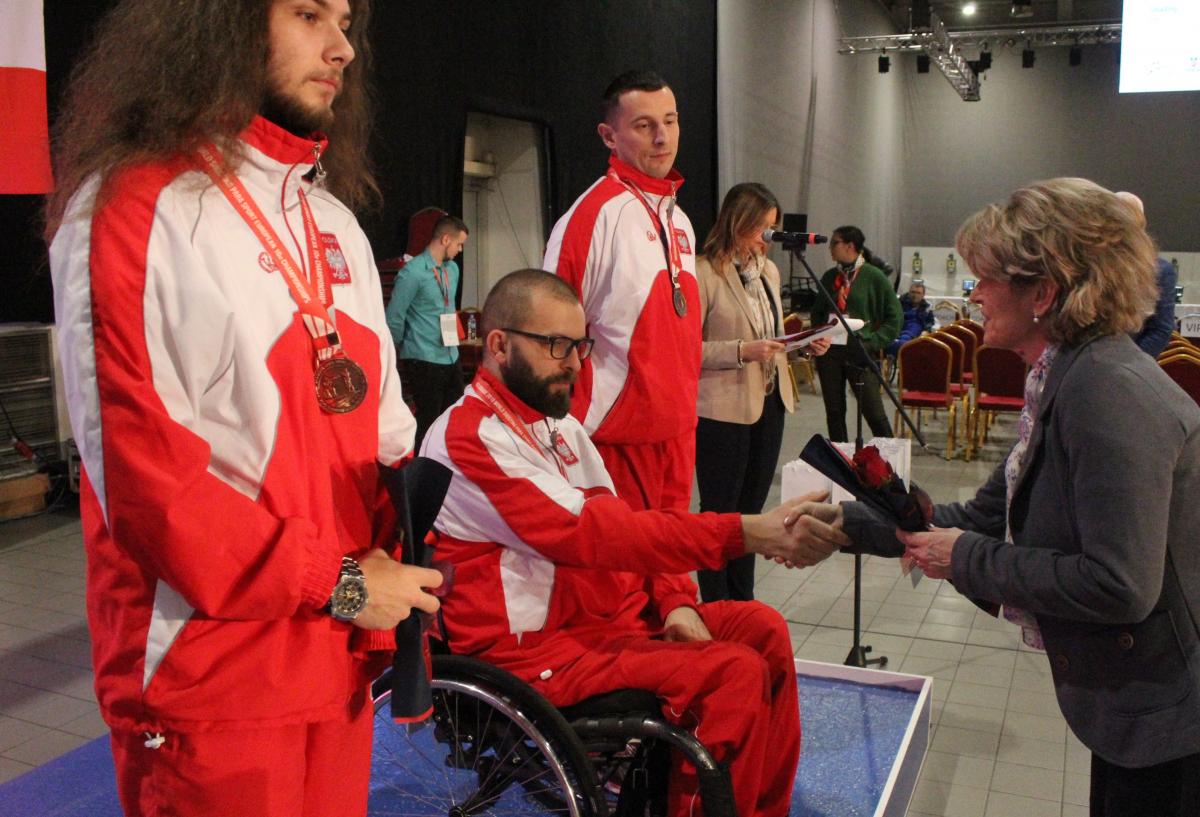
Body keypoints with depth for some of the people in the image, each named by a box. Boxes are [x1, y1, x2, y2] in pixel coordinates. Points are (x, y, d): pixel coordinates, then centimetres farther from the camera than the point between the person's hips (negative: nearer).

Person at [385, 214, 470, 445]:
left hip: (451, 358, 7)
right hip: (424, 361, -7)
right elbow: (394, 318, -10)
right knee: (428, 421, -1)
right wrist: (403, 349, 3)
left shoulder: (452, 269, 10)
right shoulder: (413, 272, -14)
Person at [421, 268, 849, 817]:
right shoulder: (469, 436, -20)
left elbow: (611, 531, 13)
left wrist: (670, 601, -5)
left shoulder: (559, 424, 11)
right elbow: (589, 532, -30)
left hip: (615, 611, 9)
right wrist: (745, 534, -34)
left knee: (762, 628, 4)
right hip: (537, 647, -9)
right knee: (736, 673, -20)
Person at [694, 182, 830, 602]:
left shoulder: (768, 269, 12)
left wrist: (805, 345, 4)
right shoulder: (704, 273, -13)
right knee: (720, 512, 3)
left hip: (769, 405, 8)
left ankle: (743, 605, 28)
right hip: (723, 410, -8)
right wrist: (741, 351, -25)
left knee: (751, 508, 16)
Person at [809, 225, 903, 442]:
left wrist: (874, 342, -10)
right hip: (830, 351, 5)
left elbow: (895, 316, -2)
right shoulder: (830, 277, 10)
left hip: (860, 353, -5)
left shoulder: (873, 276, -4)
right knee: (834, 412, 9)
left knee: (873, 412, -4)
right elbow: (816, 312, 22)